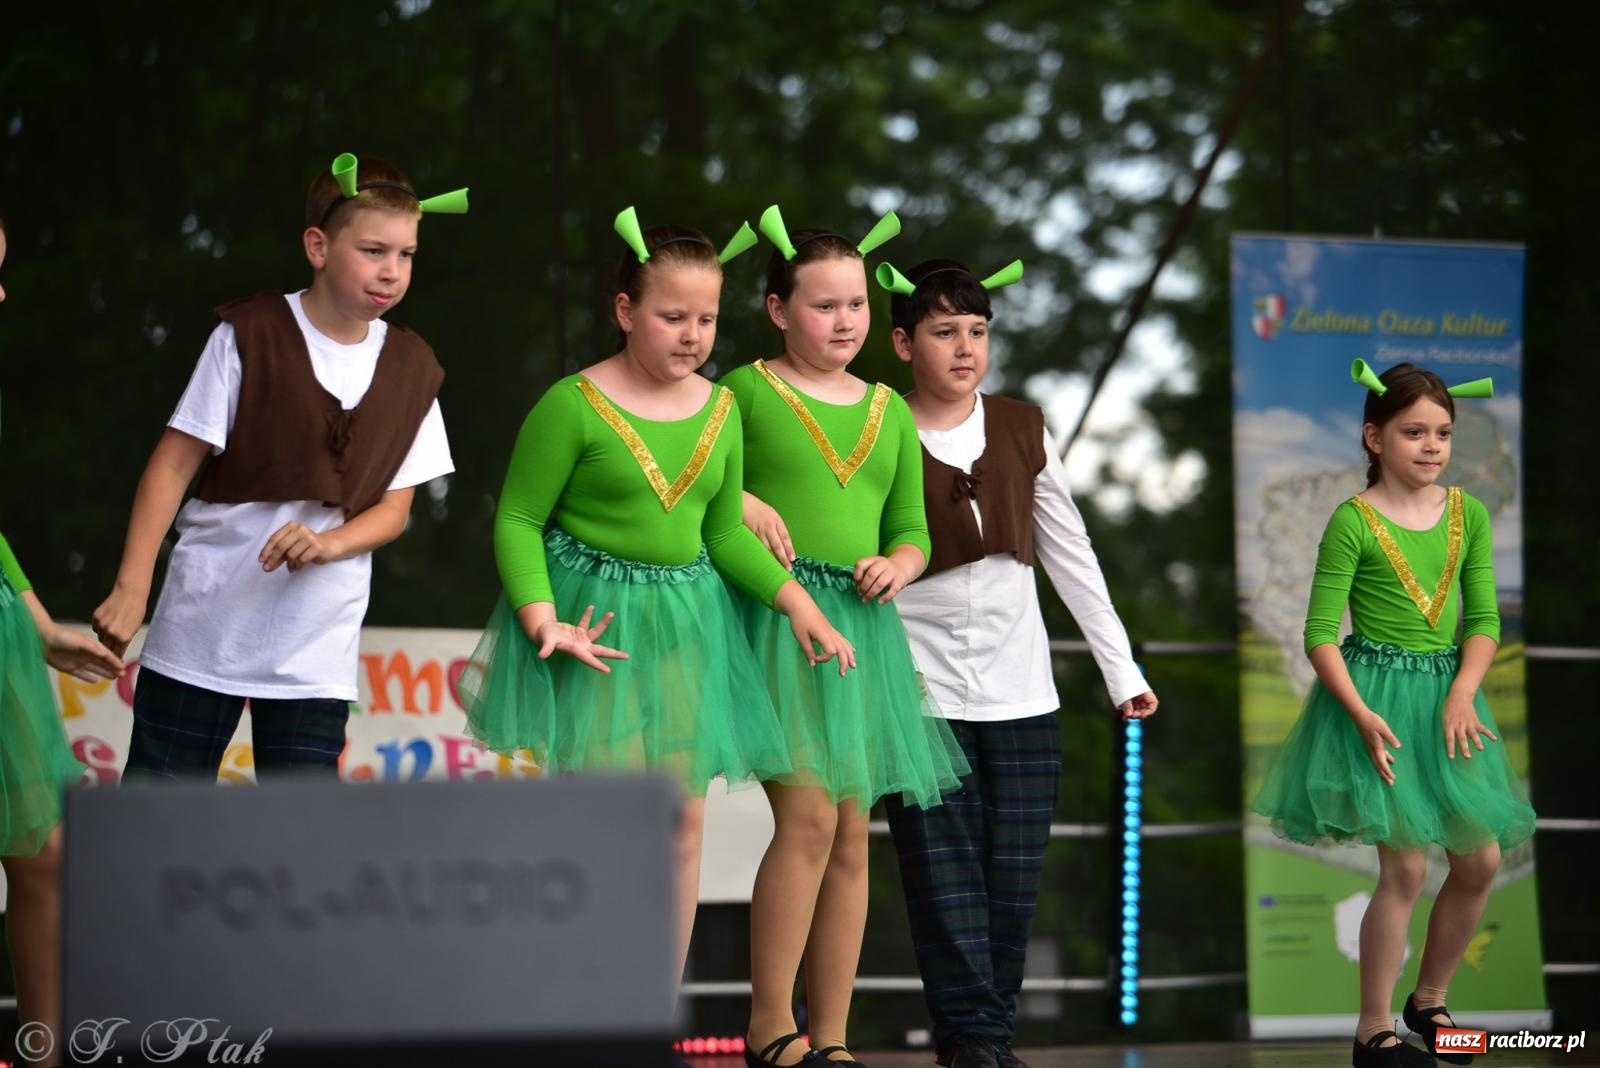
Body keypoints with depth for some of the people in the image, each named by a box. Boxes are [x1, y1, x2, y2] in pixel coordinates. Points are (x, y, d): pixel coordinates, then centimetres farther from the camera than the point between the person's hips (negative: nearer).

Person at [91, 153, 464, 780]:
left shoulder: (410, 370, 3)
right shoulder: (251, 335, -7)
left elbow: (394, 508, 6)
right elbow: (173, 465, -6)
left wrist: (328, 543, -16)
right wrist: (131, 587, -14)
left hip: (316, 650, 2)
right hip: (206, 622, -2)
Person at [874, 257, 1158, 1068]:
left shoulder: (1022, 430, 8)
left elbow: (1071, 554, 12)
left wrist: (1121, 668, 12)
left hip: (1020, 687, 3)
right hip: (922, 685, -3)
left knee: (1014, 872, 3)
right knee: (944, 871, -6)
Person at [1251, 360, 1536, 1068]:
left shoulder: (1469, 514, 4)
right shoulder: (1353, 522, -10)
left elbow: (1484, 620, 3)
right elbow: (1321, 635, -10)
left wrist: (1462, 693, -13)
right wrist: (1362, 714, -20)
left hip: (1448, 694, 5)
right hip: (1378, 694, -5)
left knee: (1480, 860, 6)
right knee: (1405, 864, -8)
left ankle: (1429, 1000, 27)